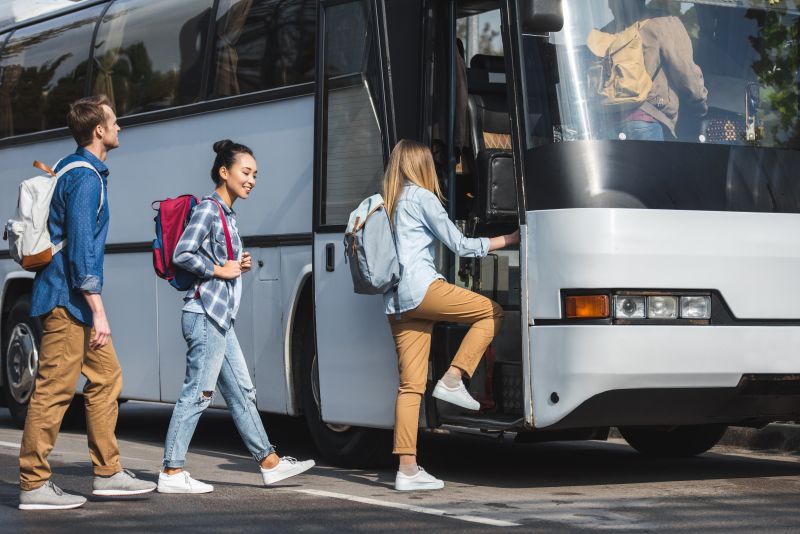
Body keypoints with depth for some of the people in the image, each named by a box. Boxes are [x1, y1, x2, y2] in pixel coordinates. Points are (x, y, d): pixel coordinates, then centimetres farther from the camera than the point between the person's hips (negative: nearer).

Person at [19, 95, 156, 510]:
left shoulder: (69, 169, 16)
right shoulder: (86, 177, -16)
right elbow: (80, 247, -22)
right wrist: (98, 312, -23)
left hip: (73, 302, 11)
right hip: (67, 298, -11)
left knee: (106, 376, 13)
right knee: (55, 389, -7)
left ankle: (108, 473, 17)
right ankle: (33, 486, -4)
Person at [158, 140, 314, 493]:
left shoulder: (226, 214, 18)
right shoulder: (208, 209, -10)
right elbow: (182, 254, -20)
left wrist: (239, 266, 9)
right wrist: (220, 270, -13)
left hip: (220, 318, 10)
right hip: (205, 314, -10)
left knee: (241, 392, 13)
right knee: (197, 393, -8)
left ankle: (269, 463, 18)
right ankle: (171, 473, -5)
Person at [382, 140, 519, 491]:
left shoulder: (388, 203, 23)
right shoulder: (422, 198, 0)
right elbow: (460, 245, 1)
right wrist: (510, 239, 8)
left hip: (395, 302, 8)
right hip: (421, 287, -8)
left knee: (410, 386, 3)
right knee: (492, 313, 4)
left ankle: (407, 469, -3)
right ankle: (453, 380, -5)